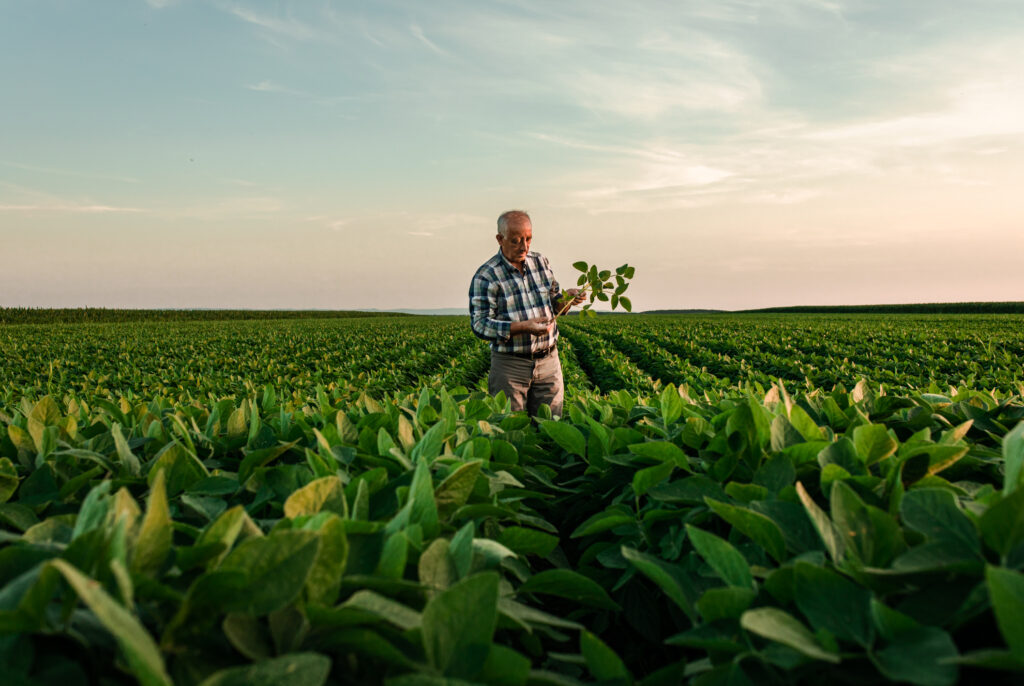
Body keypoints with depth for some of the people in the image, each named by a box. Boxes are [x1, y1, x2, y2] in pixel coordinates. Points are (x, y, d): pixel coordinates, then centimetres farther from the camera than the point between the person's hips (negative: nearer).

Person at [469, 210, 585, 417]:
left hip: (548, 361, 5)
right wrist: (524, 327, -25)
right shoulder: (486, 276, -10)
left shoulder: (541, 262, 8)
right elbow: (479, 324, -14)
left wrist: (566, 298, -7)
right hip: (510, 365, -4)